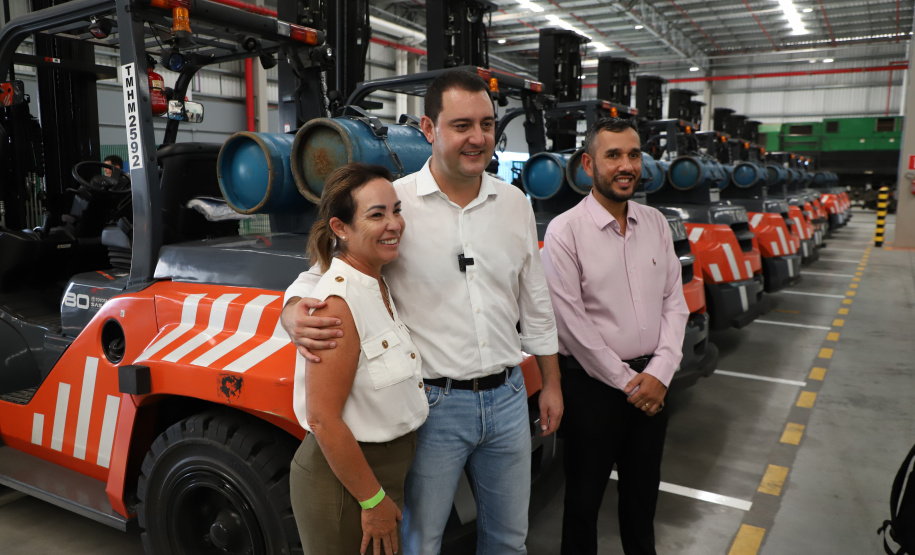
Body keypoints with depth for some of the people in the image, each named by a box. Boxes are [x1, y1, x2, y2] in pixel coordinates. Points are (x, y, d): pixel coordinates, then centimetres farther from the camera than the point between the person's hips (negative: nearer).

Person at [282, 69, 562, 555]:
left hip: (507, 399, 5)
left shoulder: (514, 203, 4)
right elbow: (323, 271, -10)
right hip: (434, 405, -4)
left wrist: (551, 383, 13)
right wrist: (296, 315, -33)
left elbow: (534, 301, 11)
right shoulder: (394, 201, -11)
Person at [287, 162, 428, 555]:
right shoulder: (338, 303, -24)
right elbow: (323, 420, -25)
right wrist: (373, 499, -18)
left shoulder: (380, 287, 2)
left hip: (385, 470, 8)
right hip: (342, 481, -8)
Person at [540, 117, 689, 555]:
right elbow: (572, 324, -15)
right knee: (584, 497, 12)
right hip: (593, 385, -5)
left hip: (651, 384, 5)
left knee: (643, 490, 22)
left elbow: (674, 302, 5)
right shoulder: (565, 231, -13)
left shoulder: (656, 224, 5)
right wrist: (627, 382, -11)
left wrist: (659, 373, -6)